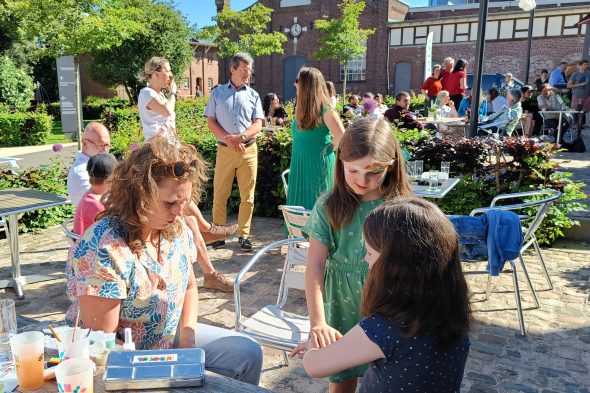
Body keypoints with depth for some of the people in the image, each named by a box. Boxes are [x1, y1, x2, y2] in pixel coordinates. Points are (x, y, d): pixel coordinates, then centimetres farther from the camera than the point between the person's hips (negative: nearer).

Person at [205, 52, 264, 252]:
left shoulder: (253, 95, 10)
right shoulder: (218, 93, 8)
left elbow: (258, 124, 3)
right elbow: (210, 121, 3)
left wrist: (241, 137, -15)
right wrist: (228, 139, -12)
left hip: (249, 149, 1)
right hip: (225, 150, -1)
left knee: (247, 196, 3)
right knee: (220, 194, 2)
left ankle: (243, 234, 13)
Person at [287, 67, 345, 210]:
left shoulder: (324, 110, -14)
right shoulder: (301, 109, 8)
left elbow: (342, 136, -20)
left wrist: (327, 149, -4)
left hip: (319, 165, -7)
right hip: (300, 165, 7)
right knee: (299, 205, 11)